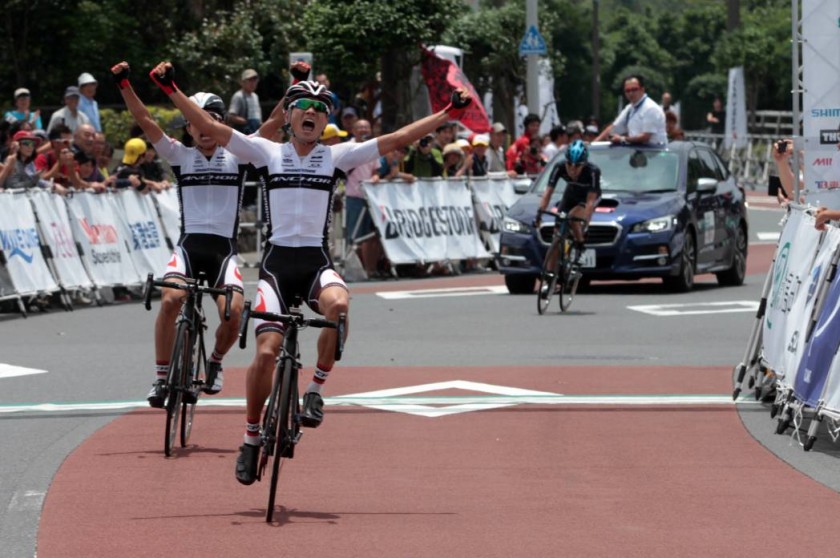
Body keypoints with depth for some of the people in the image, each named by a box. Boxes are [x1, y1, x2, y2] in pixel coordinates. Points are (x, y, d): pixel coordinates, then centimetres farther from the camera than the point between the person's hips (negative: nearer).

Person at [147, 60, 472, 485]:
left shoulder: (337, 156, 8)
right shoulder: (268, 152, 6)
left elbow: (396, 139, 4)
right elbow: (208, 126, 1)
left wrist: (449, 113, -1)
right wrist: (171, 90, -8)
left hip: (316, 261, 0)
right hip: (277, 261, 0)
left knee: (339, 304, -34)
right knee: (267, 351, -13)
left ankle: (316, 389, -13)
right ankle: (252, 437, 7)